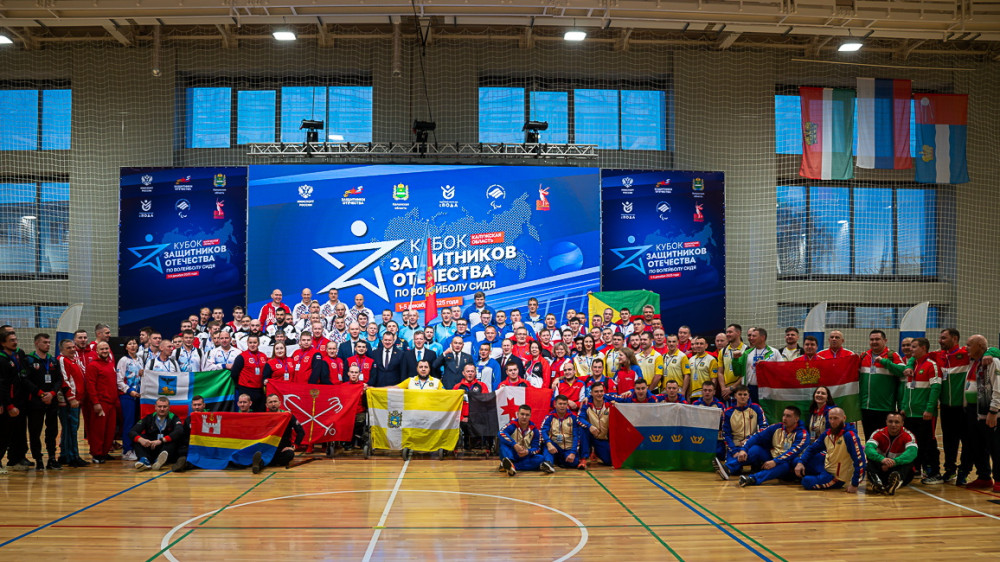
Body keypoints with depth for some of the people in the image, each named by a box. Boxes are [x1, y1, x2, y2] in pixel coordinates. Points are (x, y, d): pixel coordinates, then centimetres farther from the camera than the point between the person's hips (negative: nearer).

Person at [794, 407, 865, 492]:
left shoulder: (849, 436, -25)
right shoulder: (828, 433, -2)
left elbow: (860, 460, -27)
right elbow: (812, 448, 7)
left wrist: (854, 485, -27)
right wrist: (800, 462, -9)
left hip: (837, 478, -7)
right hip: (826, 467, 7)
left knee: (807, 482, -22)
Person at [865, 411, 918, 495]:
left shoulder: (908, 435, -11)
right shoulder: (878, 433, -8)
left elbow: (912, 452, -31)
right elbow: (868, 448, -26)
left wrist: (895, 461, -45)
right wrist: (882, 459, -46)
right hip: (881, 469, 1)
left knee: (909, 458, -30)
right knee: (871, 457, -27)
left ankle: (896, 483, -58)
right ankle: (877, 483, -55)